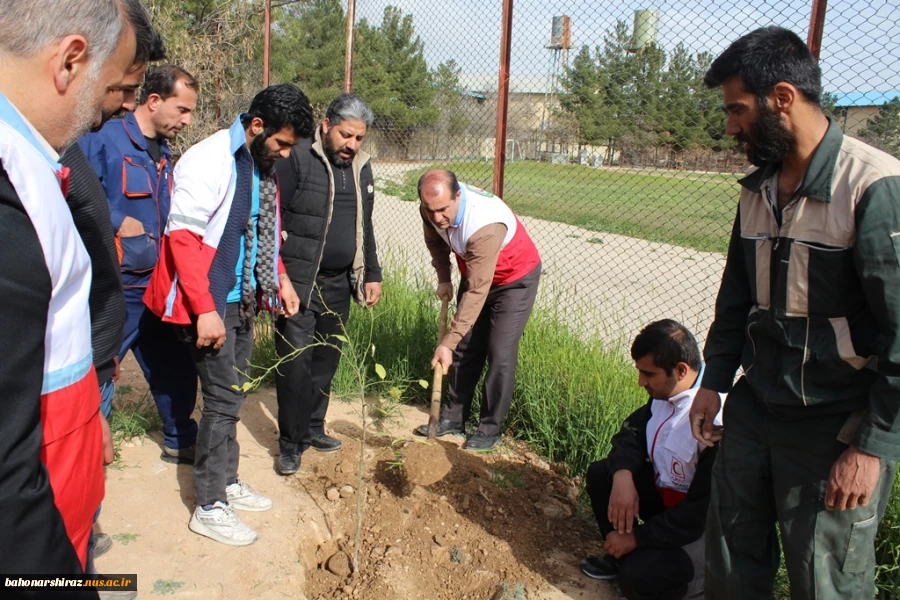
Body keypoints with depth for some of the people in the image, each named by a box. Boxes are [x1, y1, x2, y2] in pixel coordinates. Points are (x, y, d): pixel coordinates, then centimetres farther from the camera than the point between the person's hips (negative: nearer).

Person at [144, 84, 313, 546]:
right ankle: (208, 507, 12)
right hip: (210, 304, -8)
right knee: (223, 399, -3)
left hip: (243, 299, 8)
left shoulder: (263, 164, 9)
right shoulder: (209, 160, -17)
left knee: (232, 394, 16)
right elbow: (182, 237, -20)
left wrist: (279, 278, 8)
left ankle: (227, 482, 31)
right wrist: (205, 309, -23)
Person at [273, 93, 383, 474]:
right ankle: (290, 443, 12)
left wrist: (371, 275, 17)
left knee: (326, 361, 14)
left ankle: (312, 429, 30)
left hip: (338, 285, 6)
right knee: (295, 363, -3)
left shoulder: (361, 168, 11)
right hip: (298, 283, -6)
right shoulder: (297, 159, -10)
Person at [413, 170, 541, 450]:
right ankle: (454, 418, 19)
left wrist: (447, 343, -40)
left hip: (515, 279, -7)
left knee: (500, 353, -10)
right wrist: (443, 278, -1)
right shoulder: (433, 209, -19)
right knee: (465, 347, 8)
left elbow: (476, 293, -40)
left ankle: (491, 429, 3)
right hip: (475, 273, 7)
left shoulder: (485, 225, -41)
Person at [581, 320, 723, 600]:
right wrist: (622, 475, -19)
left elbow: (703, 510, -29)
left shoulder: (718, 421, -33)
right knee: (601, 473, -2)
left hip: (708, 525, -8)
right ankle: (624, 556, 13)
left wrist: (638, 537, -20)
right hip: (669, 494, 8)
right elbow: (631, 432, 4)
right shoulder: (665, 393, -8)